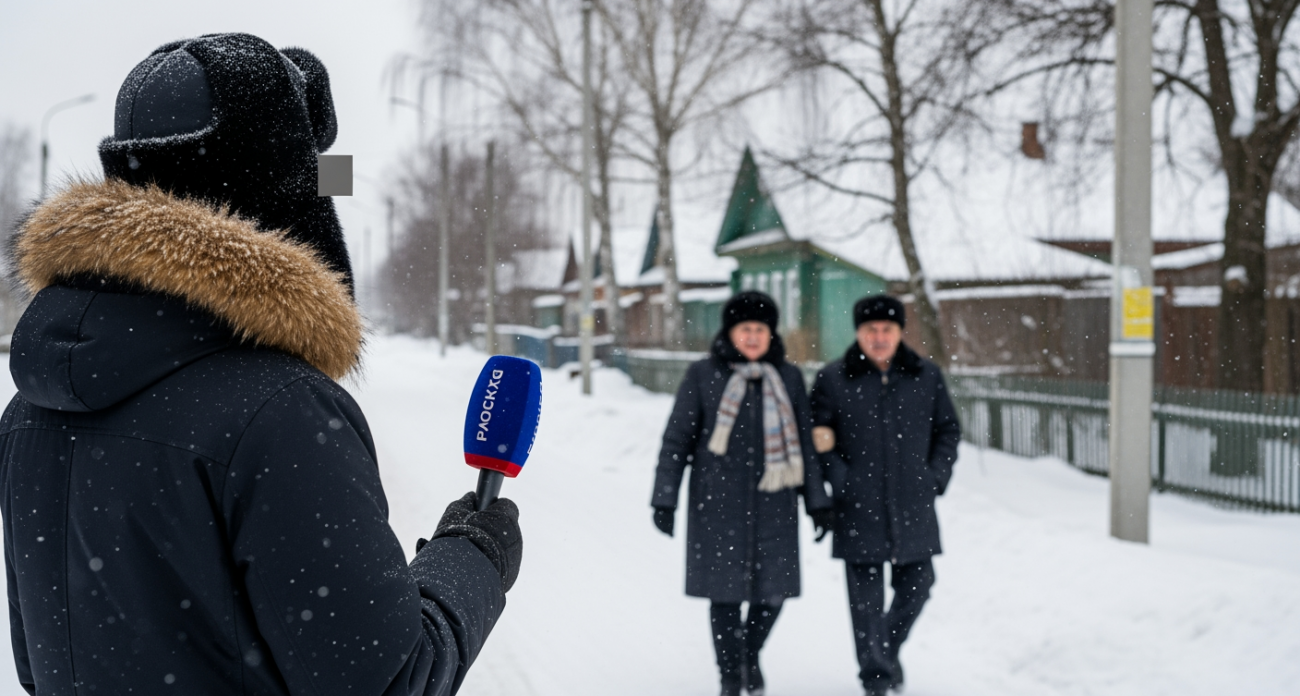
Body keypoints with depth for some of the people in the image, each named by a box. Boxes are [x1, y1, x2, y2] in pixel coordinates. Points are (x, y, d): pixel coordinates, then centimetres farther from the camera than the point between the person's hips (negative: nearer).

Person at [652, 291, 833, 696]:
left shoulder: (788, 378, 6)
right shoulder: (703, 376, -2)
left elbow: (804, 444, 10)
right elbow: (676, 441, 1)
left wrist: (817, 502, 8)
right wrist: (664, 500, -2)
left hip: (773, 503, 2)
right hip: (718, 502, -2)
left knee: (774, 589, 2)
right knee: (726, 590, 1)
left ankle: (751, 653, 32)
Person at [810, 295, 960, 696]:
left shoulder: (926, 377, 6)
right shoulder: (832, 380, -1)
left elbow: (948, 431, 14)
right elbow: (816, 437, 2)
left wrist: (936, 478, 4)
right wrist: (840, 479, -10)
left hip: (913, 508, 3)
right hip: (859, 508, -3)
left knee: (915, 586, 11)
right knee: (866, 596, -2)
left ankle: (888, 649, 36)